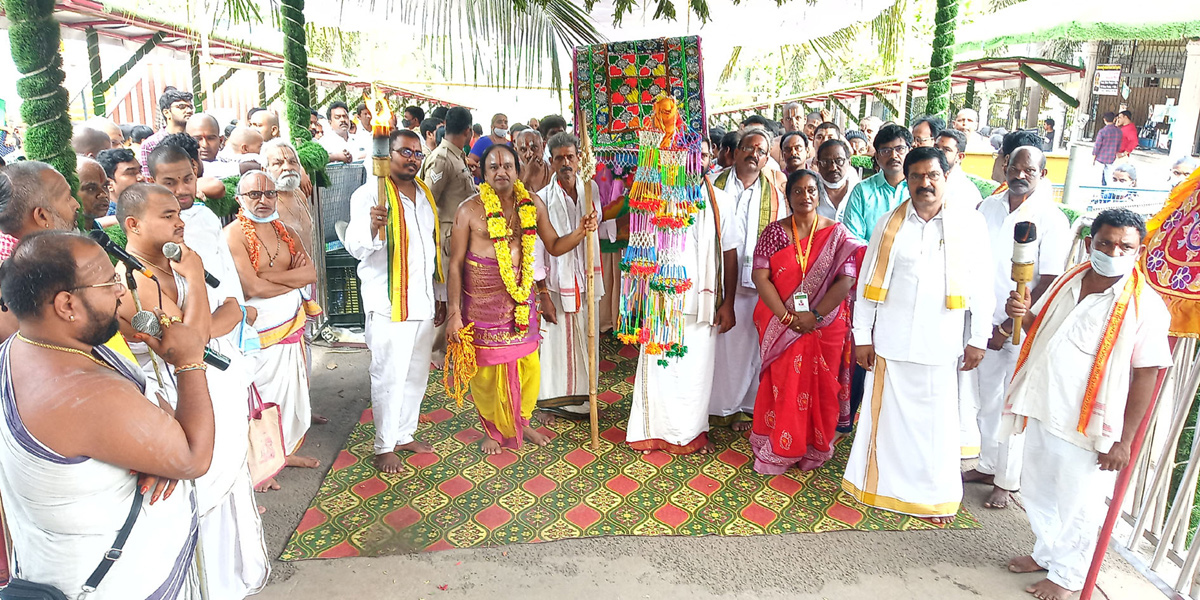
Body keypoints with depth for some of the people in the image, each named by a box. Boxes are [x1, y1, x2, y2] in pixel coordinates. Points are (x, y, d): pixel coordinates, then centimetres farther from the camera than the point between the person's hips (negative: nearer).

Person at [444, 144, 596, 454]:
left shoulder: (532, 204, 2)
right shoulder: (470, 210, -9)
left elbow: (554, 246, 8)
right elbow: (455, 263, -7)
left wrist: (580, 233, -12)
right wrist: (453, 312, -10)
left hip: (520, 298, 3)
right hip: (482, 301, -3)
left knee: (527, 365, 8)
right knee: (487, 369, 6)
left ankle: (521, 423, 33)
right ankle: (493, 429, 29)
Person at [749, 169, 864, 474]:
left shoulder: (837, 234, -1)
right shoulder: (774, 232, 0)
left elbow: (846, 280, -8)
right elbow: (760, 277, -7)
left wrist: (815, 316, -17)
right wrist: (786, 316, -15)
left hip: (826, 327, 0)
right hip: (781, 327, 0)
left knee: (820, 388, 8)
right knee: (781, 386, 5)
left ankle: (814, 449, 25)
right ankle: (777, 449, 20)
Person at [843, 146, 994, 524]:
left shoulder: (969, 223, -1)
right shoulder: (889, 223, 2)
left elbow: (981, 284, 2)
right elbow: (868, 280, 3)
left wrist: (978, 339, 1)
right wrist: (862, 336, 1)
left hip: (940, 343, -1)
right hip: (890, 339, 1)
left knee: (936, 418, 7)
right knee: (889, 413, 10)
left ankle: (935, 494, 24)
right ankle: (884, 483, 28)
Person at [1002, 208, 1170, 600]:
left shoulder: (1145, 307, -14)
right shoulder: (1068, 282, 4)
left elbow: (1145, 376, -12)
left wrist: (1123, 440, -12)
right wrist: (1024, 313, -6)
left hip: (1086, 428, -6)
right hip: (1042, 412, 6)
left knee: (1078, 506, 11)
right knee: (1037, 492, 21)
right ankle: (1047, 553, 45)